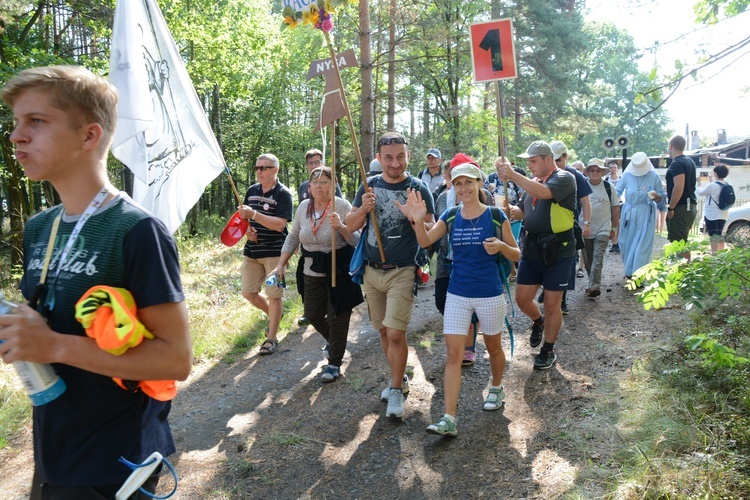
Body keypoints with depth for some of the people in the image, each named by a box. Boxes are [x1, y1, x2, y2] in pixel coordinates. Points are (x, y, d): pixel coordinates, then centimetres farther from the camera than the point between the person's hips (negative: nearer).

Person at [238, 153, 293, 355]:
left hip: (274, 252, -6)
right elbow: (244, 216, 20)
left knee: (274, 295, 1)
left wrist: (253, 214, -27)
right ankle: (273, 315, 37)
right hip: (252, 250, 7)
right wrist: (247, 229, -2)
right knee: (248, 293, 10)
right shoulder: (252, 190, 8)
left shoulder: (283, 193, -11)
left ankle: (271, 338, 12)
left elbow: (280, 224, -21)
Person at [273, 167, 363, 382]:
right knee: (312, 314, 14)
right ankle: (332, 340, 45)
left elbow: (356, 240, -15)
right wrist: (281, 264, 6)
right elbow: (292, 238, 11)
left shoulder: (342, 206, -13)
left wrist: (340, 227, -32)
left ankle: (334, 363, 20)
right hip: (312, 273, 5)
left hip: (339, 272, -5)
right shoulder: (304, 207, 2)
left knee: (337, 317, 3)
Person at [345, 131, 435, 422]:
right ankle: (400, 379, 32)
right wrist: (364, 208, -16)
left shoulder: (418, 189, -5)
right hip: (372, 270, 4)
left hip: (402, 272, -4)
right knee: (383, 331, 13)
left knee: (395, 332, -10)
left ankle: (396, 391, 9)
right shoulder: (369, 186, 5)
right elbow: (350, 226, 3)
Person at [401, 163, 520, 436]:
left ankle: (496, 388, 47)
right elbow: (425, 242, -14)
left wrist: (501, 246, -23)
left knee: (493, 347, 18)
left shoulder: (495, 216, -7)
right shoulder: (450, 216, 1)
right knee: (453, 354, -3)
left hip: (489, 294, -2)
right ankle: (449, 419, -1)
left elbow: (516, 255, -1)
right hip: (457, 295, 2)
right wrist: (418, 220, -33)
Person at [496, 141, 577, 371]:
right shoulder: (532, 181, 12)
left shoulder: (564, 178, -10)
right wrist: (512, 210, -4)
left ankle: (548, 350, 22)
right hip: (532, 248, 6)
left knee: (551, 303, 4)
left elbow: (543, 192, -30)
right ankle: (538, 321, 40)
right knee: (522, 299, 7)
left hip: (557, 250, -6)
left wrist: (513, 176, -32)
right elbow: (523, 211, 18)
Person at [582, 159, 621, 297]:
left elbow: (616, 208, 6)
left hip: (603, 230, -2)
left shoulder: (609, 187, 0)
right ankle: (593, 284, 25)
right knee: (588, 260, 10)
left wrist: (614, 228, 5)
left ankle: (594, 286, -17)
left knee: (598, 258, -13)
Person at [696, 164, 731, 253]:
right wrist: (711, 180, 32)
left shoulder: (712, 185, -18)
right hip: (723, 215, 7)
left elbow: (700, 192, -2)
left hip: (712, 215, -7)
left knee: (714, 238, -6)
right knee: (720, 237, 16)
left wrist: (699, 182, 14)